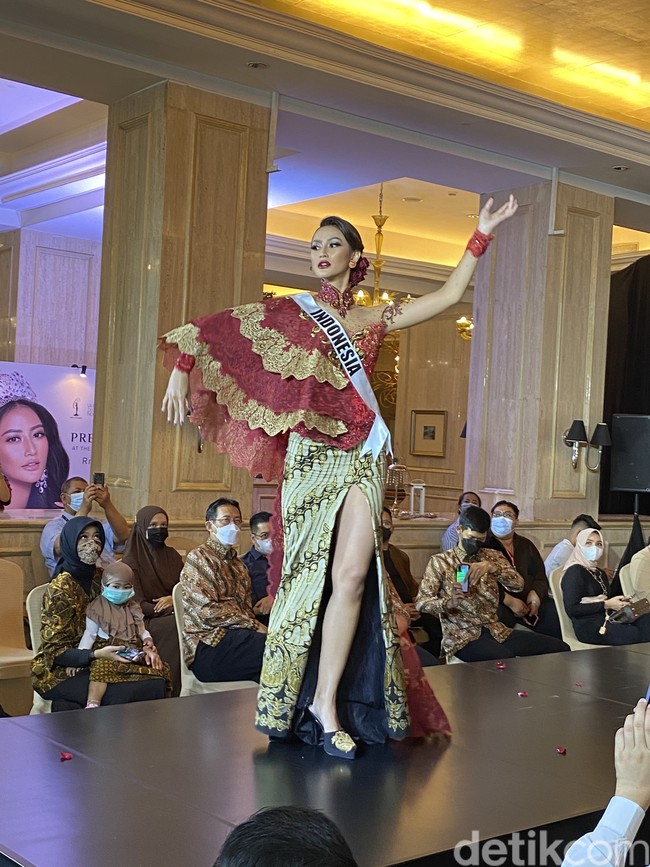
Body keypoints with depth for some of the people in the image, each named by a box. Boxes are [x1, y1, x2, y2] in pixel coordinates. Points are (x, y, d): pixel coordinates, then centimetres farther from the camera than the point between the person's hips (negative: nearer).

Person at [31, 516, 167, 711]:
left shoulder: (99, 577, 6)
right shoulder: (60, 588, -13)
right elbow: (54, 651, -13)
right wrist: (96, 655, -27)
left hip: (93, 664, 7)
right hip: (61, 673, -7)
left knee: (157, 684, -16)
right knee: (122, 696, -29)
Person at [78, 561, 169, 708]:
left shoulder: (133, 608, 19)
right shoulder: (97, 608, 7)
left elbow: (142, 630, 21)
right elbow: (90, 634, 4)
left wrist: (148, 640, -2)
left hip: (133, 650, 4)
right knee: (101, 668, -36)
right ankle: (92, 705, -45)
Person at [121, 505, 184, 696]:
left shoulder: (172, 555, 18)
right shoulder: (131, 560, 0)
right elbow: (137, 604, -8)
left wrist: (174, 599, -9)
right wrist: (172, 610, -19)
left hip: (172, 613, 5)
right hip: (146, 622, -5)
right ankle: (172, 693, -29)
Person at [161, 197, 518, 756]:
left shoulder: (374, 320, 16)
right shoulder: (291, 312, 9)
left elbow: (451, 295, 17)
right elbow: (213, 331, 6)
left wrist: (483, 234, 16)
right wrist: (182, 369, -7)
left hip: (361, 457, 2)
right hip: (311, 455, -2)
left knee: (353, 574, -12)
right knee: (312, 574, -1)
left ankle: (326, 702, -7)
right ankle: (316, 703, 10)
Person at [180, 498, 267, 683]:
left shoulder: (238, 565, 27)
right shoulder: (198, 558, 1)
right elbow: (207, 611, -10)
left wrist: (256, 626, -5)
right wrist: (255, 626, -12)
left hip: (236, 636, 7)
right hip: (209, 645, -7)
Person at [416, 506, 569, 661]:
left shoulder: (492, 557, 13)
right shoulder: (439, 561, 2)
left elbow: (518, 585, -2)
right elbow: (421, 602, -5)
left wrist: (492, 567, -20)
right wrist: (449, 602, -25)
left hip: (496, 631, 5)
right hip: (462, 636, -5)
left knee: (559, 648, -10)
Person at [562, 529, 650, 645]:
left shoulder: (601, 573, 25)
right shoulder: (575, 571, -2)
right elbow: (571, 609, -11)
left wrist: (620, 602, 4)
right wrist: (606, 604, -9)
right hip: (589, 627, -8)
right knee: (640, 635, -28)